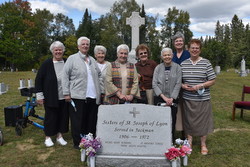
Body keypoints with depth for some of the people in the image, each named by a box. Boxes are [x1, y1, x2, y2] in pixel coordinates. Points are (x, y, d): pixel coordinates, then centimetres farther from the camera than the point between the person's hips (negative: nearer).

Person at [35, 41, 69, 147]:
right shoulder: (47, 64, -4)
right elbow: (38, 79, -2)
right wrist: (39, 95, -6)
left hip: (64, 97, 3)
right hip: (50, 97, -3)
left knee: (63, 116, 9)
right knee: (50, 117, 6)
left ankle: (59, 136, 26)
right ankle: (48, 137, 24)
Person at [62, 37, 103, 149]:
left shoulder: (92, 60, 17)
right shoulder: (72, 58, 1)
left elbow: (99, 76, 21)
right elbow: (65, 76, -2)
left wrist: (101, 91, 14)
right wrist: (66, 93, -7)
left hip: (93, 96, 5)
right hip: (77, 96, -5)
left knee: (91, 121, 10)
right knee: (78, 121, 2)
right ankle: (78, 143, 17)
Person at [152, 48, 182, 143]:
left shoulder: (177, 68, 2)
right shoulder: (158, 68, 5)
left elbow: (178, 84, -3)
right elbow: (154, 84, -1)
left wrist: (171, 98, -11)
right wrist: (163, 97, -10)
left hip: (173, 99, 0)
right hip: (159, 99, 1)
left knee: (172, 121, 3)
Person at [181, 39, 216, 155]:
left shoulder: (206, 63, -2)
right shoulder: (183, 64, 4)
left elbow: (212, 80, -3)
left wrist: (200, 86, -16)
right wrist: (183, 86, -11)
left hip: (202, 99, -2)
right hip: (187, 98, 2)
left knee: (203, 120, 7)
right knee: (189, 120, 11)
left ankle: (203, 144, 25)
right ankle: (189, 142, 30)